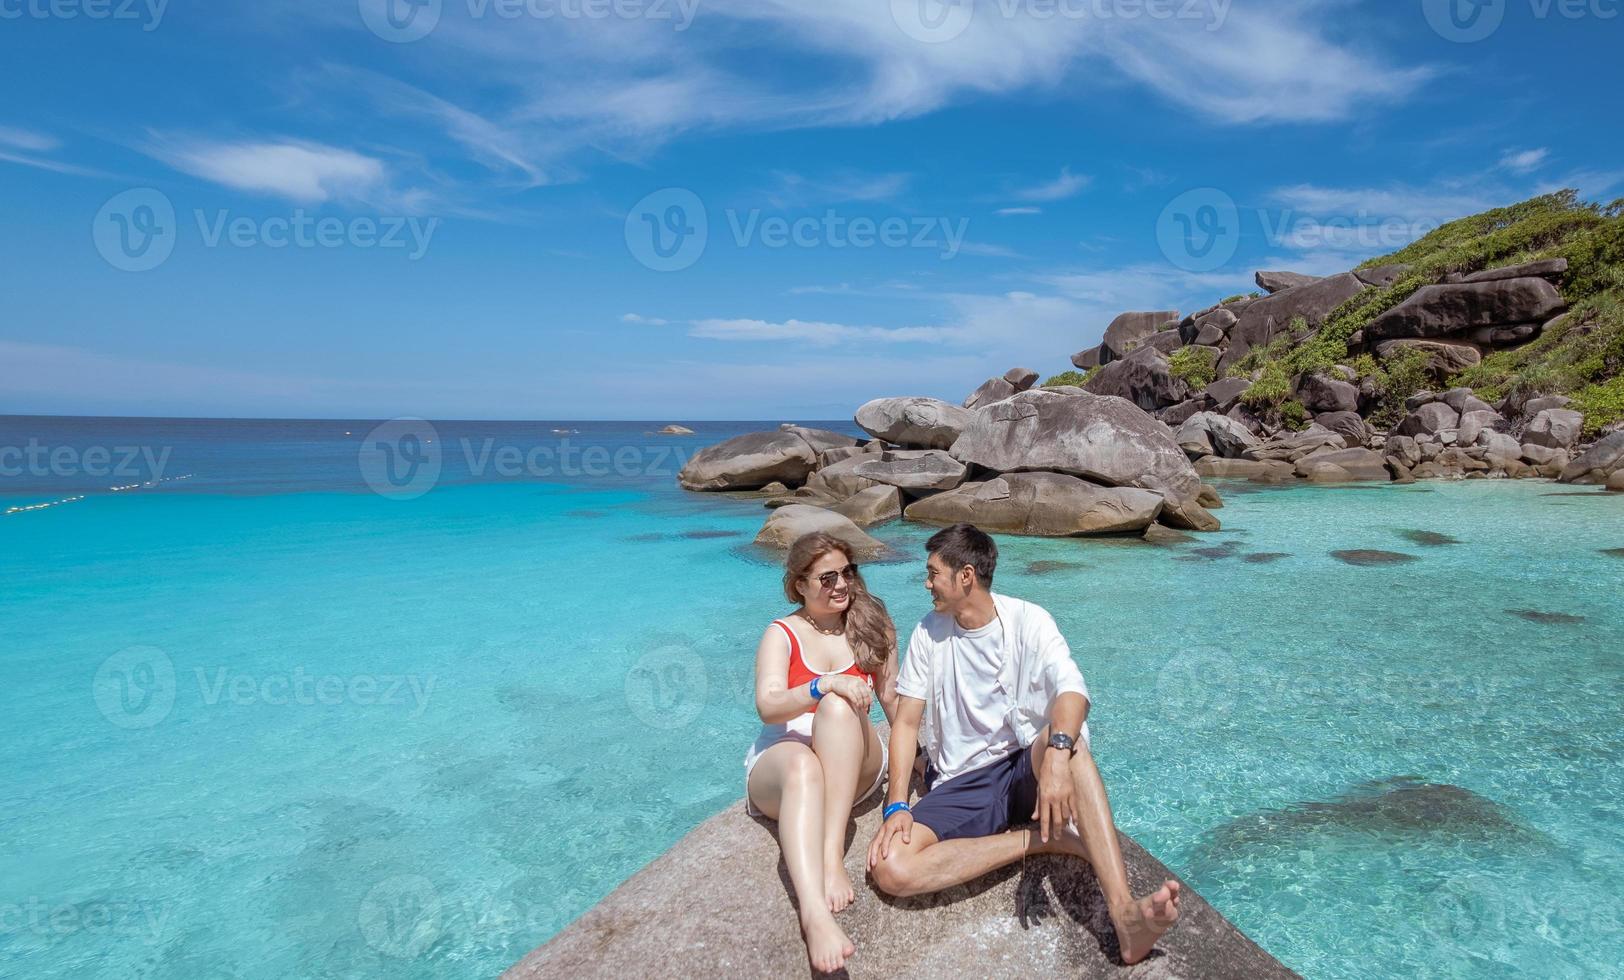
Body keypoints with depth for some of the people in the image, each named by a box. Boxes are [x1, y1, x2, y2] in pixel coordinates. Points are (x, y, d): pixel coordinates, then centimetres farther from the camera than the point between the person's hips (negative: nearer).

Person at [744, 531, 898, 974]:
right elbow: (767, 707, -14)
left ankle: (832, 855, -40)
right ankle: (815, 913, -54)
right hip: (781, 765, -1)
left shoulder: (871, 626, 7)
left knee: (838, 708, -33)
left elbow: (893, 699, 13)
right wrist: (824, 685, -31)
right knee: (802, 763, -39)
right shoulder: (781, 634, 1)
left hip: (854, 766, 1)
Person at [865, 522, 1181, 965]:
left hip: (1026, 767, -2)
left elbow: (1074, 692, -24)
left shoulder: (1027, 620, -6)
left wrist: (1056, 754, -45)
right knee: (890, 868, -26)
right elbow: (906, 723, 0)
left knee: (1064, 737, -37)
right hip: (959, 784, 2)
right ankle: (1046, 838, -17)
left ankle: (1123, 912, -42)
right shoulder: (929, 633, 2)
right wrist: (897, 806, -13)